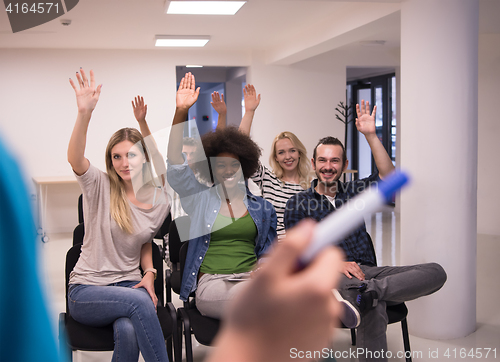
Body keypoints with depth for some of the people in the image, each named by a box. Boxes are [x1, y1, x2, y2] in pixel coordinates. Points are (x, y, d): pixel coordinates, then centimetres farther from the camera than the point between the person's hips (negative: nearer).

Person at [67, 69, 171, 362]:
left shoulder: (161, 200, 4)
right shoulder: (100, 186, -5)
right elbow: (75, 159, -27)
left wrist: (150, 273, -1)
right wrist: (85, 113, -42)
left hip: (128, 285, 2)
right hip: (86, 291, -2)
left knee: (128, 332, -34)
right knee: (140, 302, -34)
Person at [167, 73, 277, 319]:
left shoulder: (262, 208, 20)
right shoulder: (200, 198, 13)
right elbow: (175, 165, -1)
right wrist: (181, 112, -10)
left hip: (251, 281, 3)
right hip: (212, 284, -3)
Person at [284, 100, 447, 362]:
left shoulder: (353, 192, 21)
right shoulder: (298, 204, 11)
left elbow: (388, 177, 5)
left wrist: (371, 135, -3)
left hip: (366, 270, 6)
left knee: (436, 272, -26)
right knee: (373, 309, -42)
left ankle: (365, 293, -44)